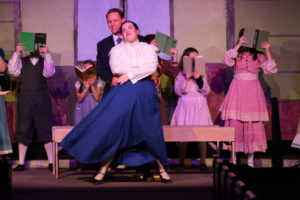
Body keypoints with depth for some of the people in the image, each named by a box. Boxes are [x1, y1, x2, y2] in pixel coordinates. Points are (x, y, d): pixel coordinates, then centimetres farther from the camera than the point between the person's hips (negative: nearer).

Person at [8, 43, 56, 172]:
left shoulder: (45, 61, 7)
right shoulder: (21, 61, 9)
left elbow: (49, 72, -11)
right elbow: (12, 71, -7)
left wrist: (47, 54, -18)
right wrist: (17, 53, -13)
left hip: (42, 100, -1)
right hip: (25, 99, 1)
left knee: (46, 131, 1)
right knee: (23, 131, 4)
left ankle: (51, 162, 6)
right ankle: (21, 163, 10)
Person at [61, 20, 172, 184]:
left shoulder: (148, 48, 13)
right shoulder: (117, 50, 14)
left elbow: (152, 67, -5)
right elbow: (116, 69, -4)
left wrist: (129, 75, -9)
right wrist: (140, 69, -4)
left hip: (145, 93, 0)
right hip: (123, 92, 0)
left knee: (151, 131, -1)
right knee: (114, 127, -10)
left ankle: (162, 168, 12)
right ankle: (103, 169, -4)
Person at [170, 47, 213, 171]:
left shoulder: (202, 74, 8)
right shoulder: (181, 75, 3)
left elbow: (206, 91, 0)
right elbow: (178, 91, -6)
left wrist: (198, 79, -13)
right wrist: (186, 79, -17)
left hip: (200, 106, 2)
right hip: (185, 106, -2)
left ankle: (203, 162, 5)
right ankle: (181, 162, 6)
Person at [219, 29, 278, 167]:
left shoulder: (258, 55, 9)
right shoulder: (237, 54, 7)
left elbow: (271, 70, -2)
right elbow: (227, 61, -15)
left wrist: (267, 51, -6)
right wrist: (238, 45, -15)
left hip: (253, 91, 1)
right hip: (238, 90, -1)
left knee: (253, 124, -2)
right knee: (235, 123, -4)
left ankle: (250, 158, 5)